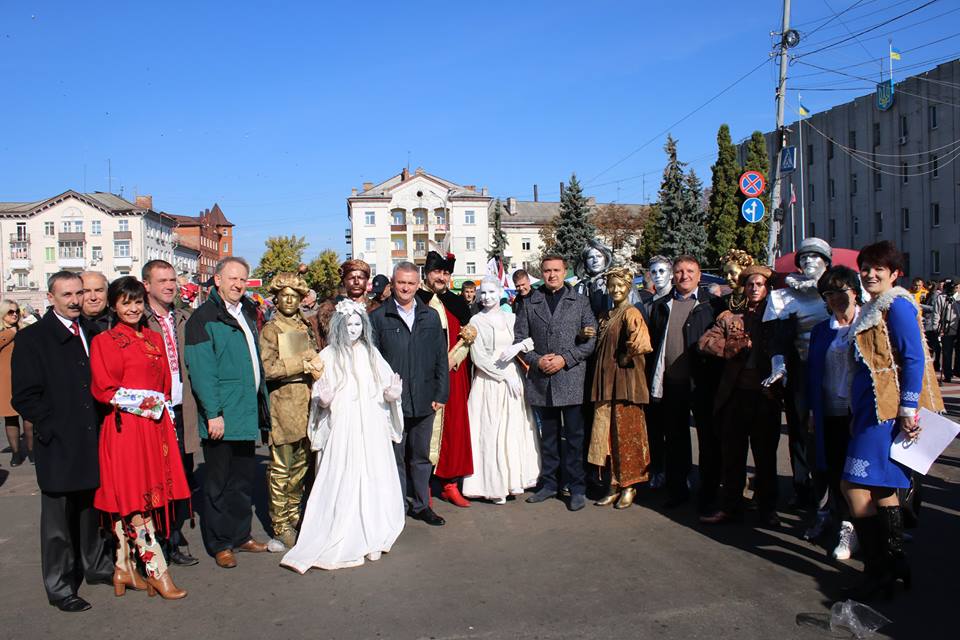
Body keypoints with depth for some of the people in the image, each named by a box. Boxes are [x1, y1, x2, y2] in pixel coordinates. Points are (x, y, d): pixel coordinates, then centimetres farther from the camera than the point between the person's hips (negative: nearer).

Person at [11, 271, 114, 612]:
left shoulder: (92, 333, 9)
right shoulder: (32, 338, -6)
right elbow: (24, 397, -8)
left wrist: (103, 423, 4)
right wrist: (52, 427, -12)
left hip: (93, 441, 5)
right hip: (59, 444, -5)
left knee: (91, 509, 18)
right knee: (58, 517, 6)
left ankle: (95, 565, 34)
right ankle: (60, 587, 18)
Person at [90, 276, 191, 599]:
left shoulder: (154, 339, 15)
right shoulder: (104, 341, -3)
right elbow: (103, 390, -8)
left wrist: (163, 408, 9)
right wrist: (141, 402, -12)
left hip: (155, 425, 6)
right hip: (125, 427, -6)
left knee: (130, 500, 11)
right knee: (135, 498, -3)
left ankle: (124, 568, 19)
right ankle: (157, 571, 0)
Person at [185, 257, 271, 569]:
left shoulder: (247, 312, 13)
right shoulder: (203, 317, -11)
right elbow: (201, 369, -16)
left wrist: (260, 404, 16)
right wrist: (213, 413, -20)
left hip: (247, 414, 7)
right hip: (221, 417, -7)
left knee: (244, 478, 16)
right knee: (219, 482, 5)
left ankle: (241, 534, 30)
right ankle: (220, 544, 17)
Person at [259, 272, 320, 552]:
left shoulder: (306, 328, 15)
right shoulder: (270, 330, -3)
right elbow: (269, 369, -14)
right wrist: (302, 365, -13)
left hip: (307, 403, 6)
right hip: (282, 405, -6)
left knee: (301, 465, 12)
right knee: (281, 468, -2)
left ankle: (294, 517, 26)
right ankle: (281, 527, 8)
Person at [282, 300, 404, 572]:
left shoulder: (370, 353, 7)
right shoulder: (328, 356, -1)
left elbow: (385, 386, 11)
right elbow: (320, 402, 2)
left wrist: (392, 395, -10)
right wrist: (324, 401, -19)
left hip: (372, 430, 3)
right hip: (342, 430, -3)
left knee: (374, 482, 7)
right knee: (343, 484, -1)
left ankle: (372, 539, 20)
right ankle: (341, 543, 12)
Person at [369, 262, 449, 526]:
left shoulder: (431, 317, 9)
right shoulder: (378, 317, 0)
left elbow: (441, 358, 9)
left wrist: (441, 394, 3)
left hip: (424, 401, 3)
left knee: (421, 456, 14)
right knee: (395, 456, 5)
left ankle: (421, 505, 26)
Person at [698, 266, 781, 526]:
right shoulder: (729, 316, 10)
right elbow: (705, 342, -1)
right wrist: (737, 345, -10)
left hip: (765, 394, -1)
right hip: (735, 394, 1)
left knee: (765, 454, 7)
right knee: (732, 453, 8)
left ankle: (767, 507, 20)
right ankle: (732, 506, 18)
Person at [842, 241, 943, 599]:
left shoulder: (897, 305, -10)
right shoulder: (874, 309, 18)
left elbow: (914, 358, -17)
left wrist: (908, 410, -20)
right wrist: (858, 414, 19)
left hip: (889, 409, -10)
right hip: (873, 408, 10)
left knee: (855, 485, -10)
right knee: (881, 486, 15)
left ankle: (878, 570, 1)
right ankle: (895, 565, 25)